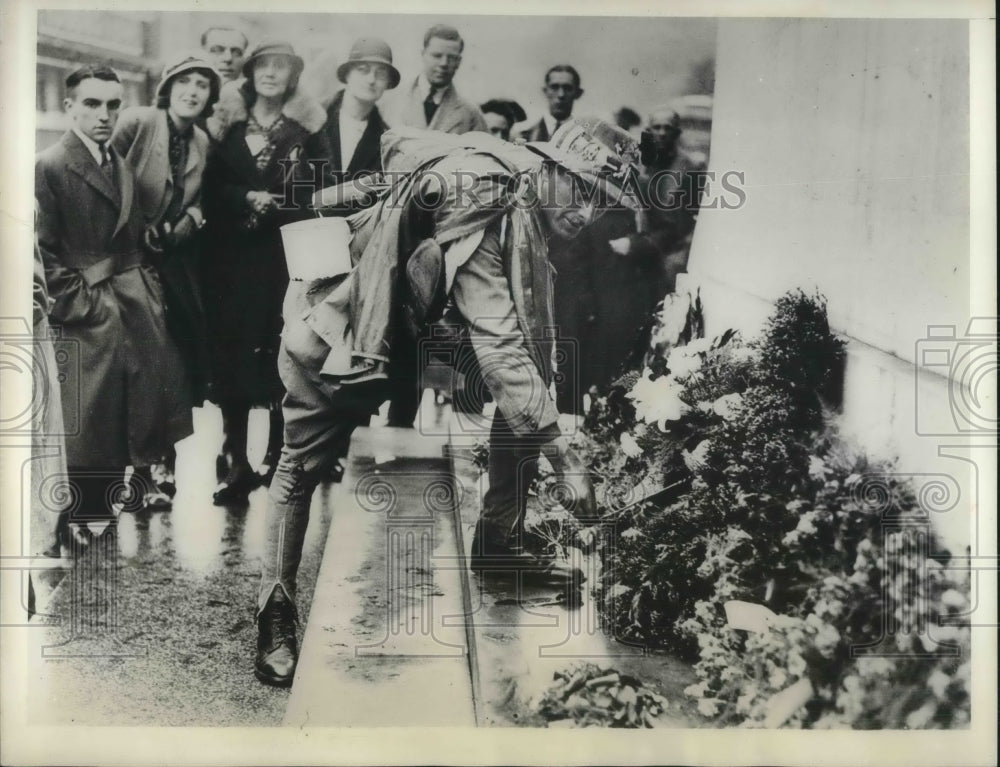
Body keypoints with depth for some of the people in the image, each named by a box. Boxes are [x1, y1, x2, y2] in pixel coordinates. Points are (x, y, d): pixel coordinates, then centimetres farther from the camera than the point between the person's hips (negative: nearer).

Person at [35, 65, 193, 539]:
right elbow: (44, 253, -11)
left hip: (138, 306, 7)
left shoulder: (122, 165, 14)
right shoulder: (49, 168, -8)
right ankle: (90, 519, 16)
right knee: (91, 425, 0)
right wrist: (77, 305, -14)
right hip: (92, 316, -7)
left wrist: (148, 288, 6)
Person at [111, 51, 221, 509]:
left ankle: (163, 460, 17)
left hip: (178, 258, 5)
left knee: (190, 358, 1)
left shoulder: (203, 143, 6)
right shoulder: (136, 122, -10)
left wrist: (188, 221, -7)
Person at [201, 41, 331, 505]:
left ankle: (278, 458, 13)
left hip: (286, 257, -1)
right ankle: (236, 463, 5)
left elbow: (316, 193, 1)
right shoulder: (228, 123, 8)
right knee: (233, 351, -2)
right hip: (233, 256, 1)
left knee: (283, 357, -2)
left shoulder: (307, 128, 5)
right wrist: (247, 198, -14)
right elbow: (212, 188, 3)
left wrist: (275, 205, -15)